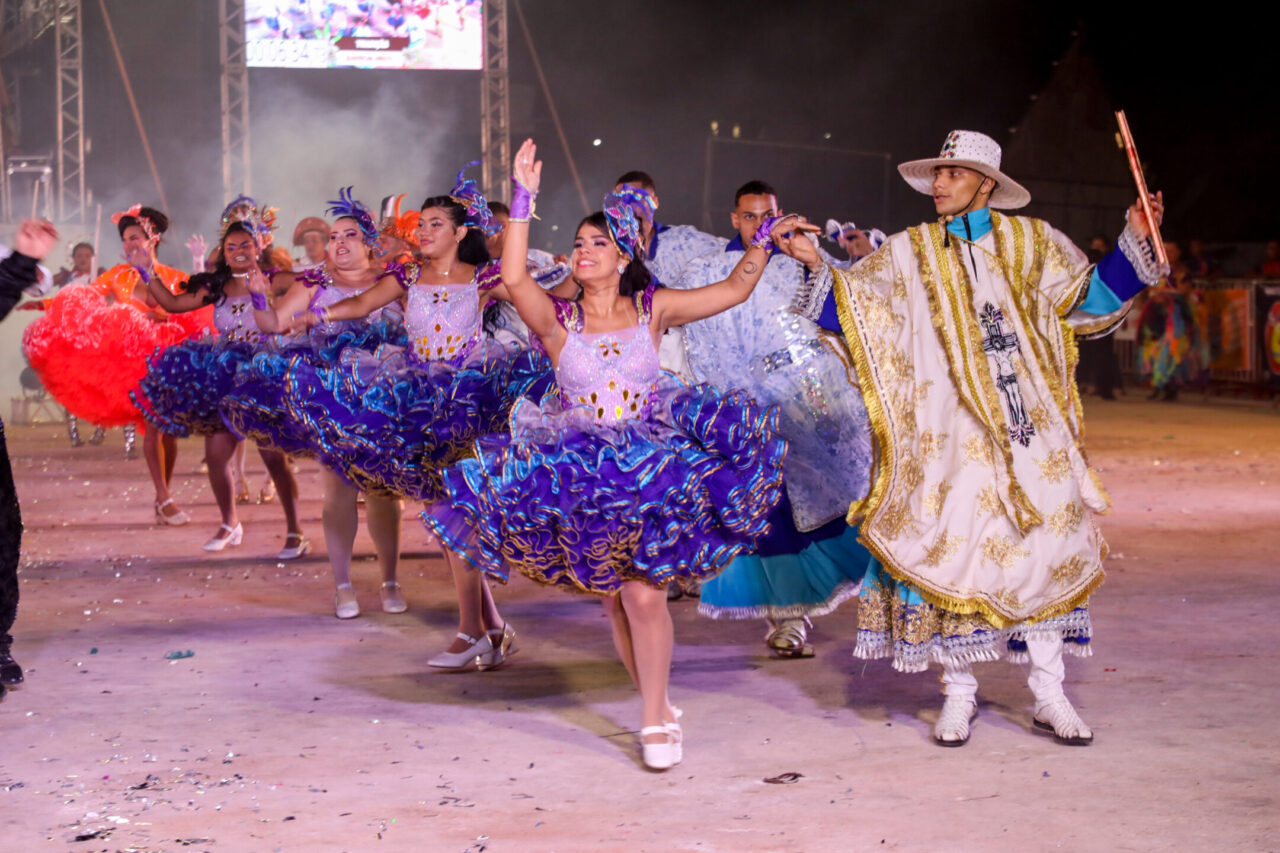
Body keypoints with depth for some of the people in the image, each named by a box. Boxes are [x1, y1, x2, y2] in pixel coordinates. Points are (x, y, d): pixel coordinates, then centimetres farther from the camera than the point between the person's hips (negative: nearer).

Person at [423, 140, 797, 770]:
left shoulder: (652, 310, 3)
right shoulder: (559, 319, 0)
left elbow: (734, 290, 6)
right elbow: (514, 278, -18)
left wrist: (765, 239, 1)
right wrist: (523, 198, -21)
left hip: (648, 474, -1)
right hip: (579, 478, 1)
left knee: (643, 594, -12)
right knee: (613, 600, 6)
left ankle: (655, 719, 0)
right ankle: (659, 705, 25)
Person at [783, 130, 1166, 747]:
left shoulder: (1030, 243, 9)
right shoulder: (909, 254, 8)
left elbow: (1091, 296, 10)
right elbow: (850, 303, 4)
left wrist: (1135, 243, -1)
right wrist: (814, 265, -11)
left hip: (1028, 427, 1)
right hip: (948, 431, -1)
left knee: (1044, 545, -1)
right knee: (952, 549, -4)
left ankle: (1049, 696, 9)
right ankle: (959, 695, 10)